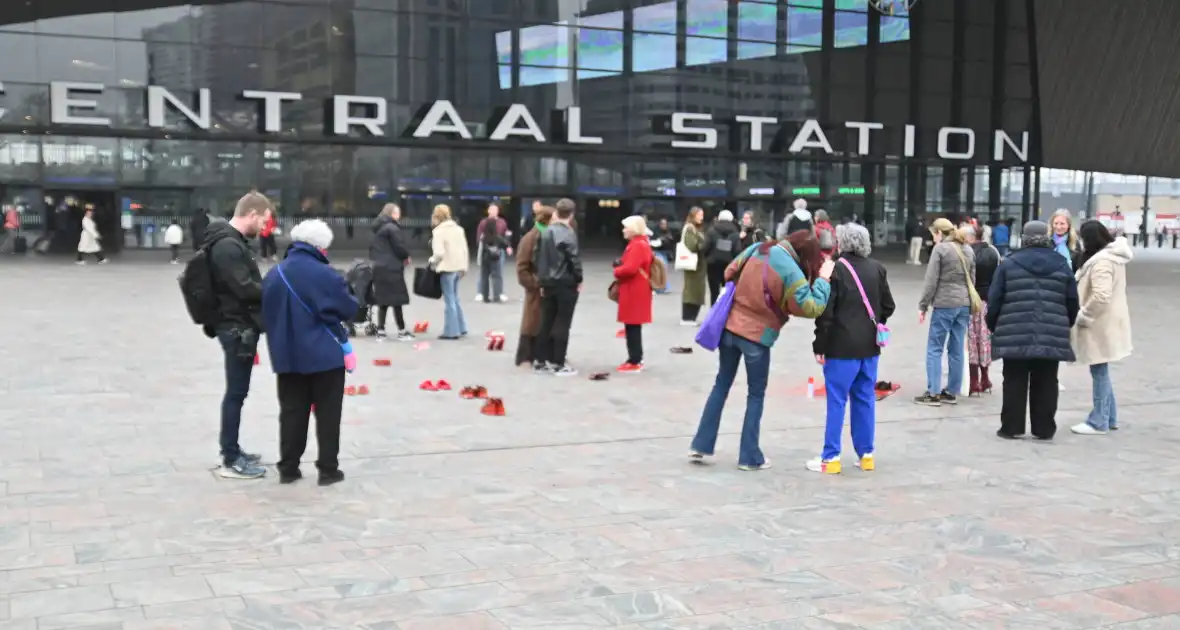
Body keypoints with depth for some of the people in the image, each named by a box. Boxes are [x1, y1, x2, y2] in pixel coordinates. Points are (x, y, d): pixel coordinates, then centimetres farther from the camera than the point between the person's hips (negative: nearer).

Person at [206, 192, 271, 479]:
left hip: (240, 327, 10)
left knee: (237, 391, 17)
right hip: (237, 328, -10)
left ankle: (232, 451, 27)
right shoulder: (228, 246, -19)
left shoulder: (233, 242, 15)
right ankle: (231, 461, 2)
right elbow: (246, 289, -25)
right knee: (236, 393, -4)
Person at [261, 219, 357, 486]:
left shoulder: (273, 274, 4)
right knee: (328, 413, 5)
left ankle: (288, 468, 16)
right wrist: (350, 294, 12)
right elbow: (349, 309, -8)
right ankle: (328, 469, 8)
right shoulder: (324, 274, -15)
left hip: (287, 355, 5)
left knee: (292, 412, 12)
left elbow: (267, 314, 13)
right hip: (325, 355, -5)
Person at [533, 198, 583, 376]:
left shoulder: (545, 233, 7)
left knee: (546, 323, 11)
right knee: (562, 324, 0)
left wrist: (542, 280, 14)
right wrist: (579, 280, -2)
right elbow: (574, 258, -15)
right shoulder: (568, 233, -13)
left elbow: (538, 257, 9)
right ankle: (558, 364, 2)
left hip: (548, 283, 6)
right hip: (566, 283, -6)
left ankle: (540, 361, 14)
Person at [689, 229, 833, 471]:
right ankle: (750, 457, 13)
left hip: (730, 326, 5)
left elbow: (730, 273, 12)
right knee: (756, 395, 10)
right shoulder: (791, 272, -19)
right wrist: (823, 278, -10)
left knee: (721, 385, 17)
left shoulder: (757, 249, -1)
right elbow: (811, 308, -19)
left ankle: (701, 446, 17)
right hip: (757, 336, -5)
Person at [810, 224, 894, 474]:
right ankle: (866, 454, 17)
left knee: (837, 401, -1)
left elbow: (825, 312, -13)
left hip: (842, 346, -5)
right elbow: (888, 306, 10)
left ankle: (831, 458, 2)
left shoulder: (835, 269, -11)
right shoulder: (877, 268, 6)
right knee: (865, 399, 12)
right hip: (870, 346, 5)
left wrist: (820, 345, -6)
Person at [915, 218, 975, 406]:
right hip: (964, 305, 7)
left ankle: (933, 393, -3)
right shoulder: (968, 250, 14)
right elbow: (972, 279, 17)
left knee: (934, 348, -1)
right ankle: (952, 392, 12)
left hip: (944, 304, -7)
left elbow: (931, 281, -10)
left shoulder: (940, 248, -7)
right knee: (956, 350, 9)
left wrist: (923, 306, -4)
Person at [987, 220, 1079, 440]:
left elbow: (995, 299, 1)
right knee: (1045, 384, 7)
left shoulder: (1009, 264, 2)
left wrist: (993, 326, 13)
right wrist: (1065, 326, 25)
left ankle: (1011, 427, 7)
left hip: (1015, 335, -2)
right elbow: (1072, 302, 11)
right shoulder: (1062, 265, 8)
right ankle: (1044, 429, 12)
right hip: (1051, 336, 2)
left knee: (1015, 382, 5)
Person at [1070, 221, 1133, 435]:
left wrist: (1082, 316, -18)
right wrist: (1085, 314, 14)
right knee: (1101, 371, 17)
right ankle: (1109, 417, 25)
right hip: (1104, 323, 10)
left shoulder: (1101, 261, -21)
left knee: (1099, 371, -2)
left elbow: (1101, 297, -29)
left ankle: (1098, 422, 6)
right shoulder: (1111, 256, 12)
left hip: (1100, 325, -10)